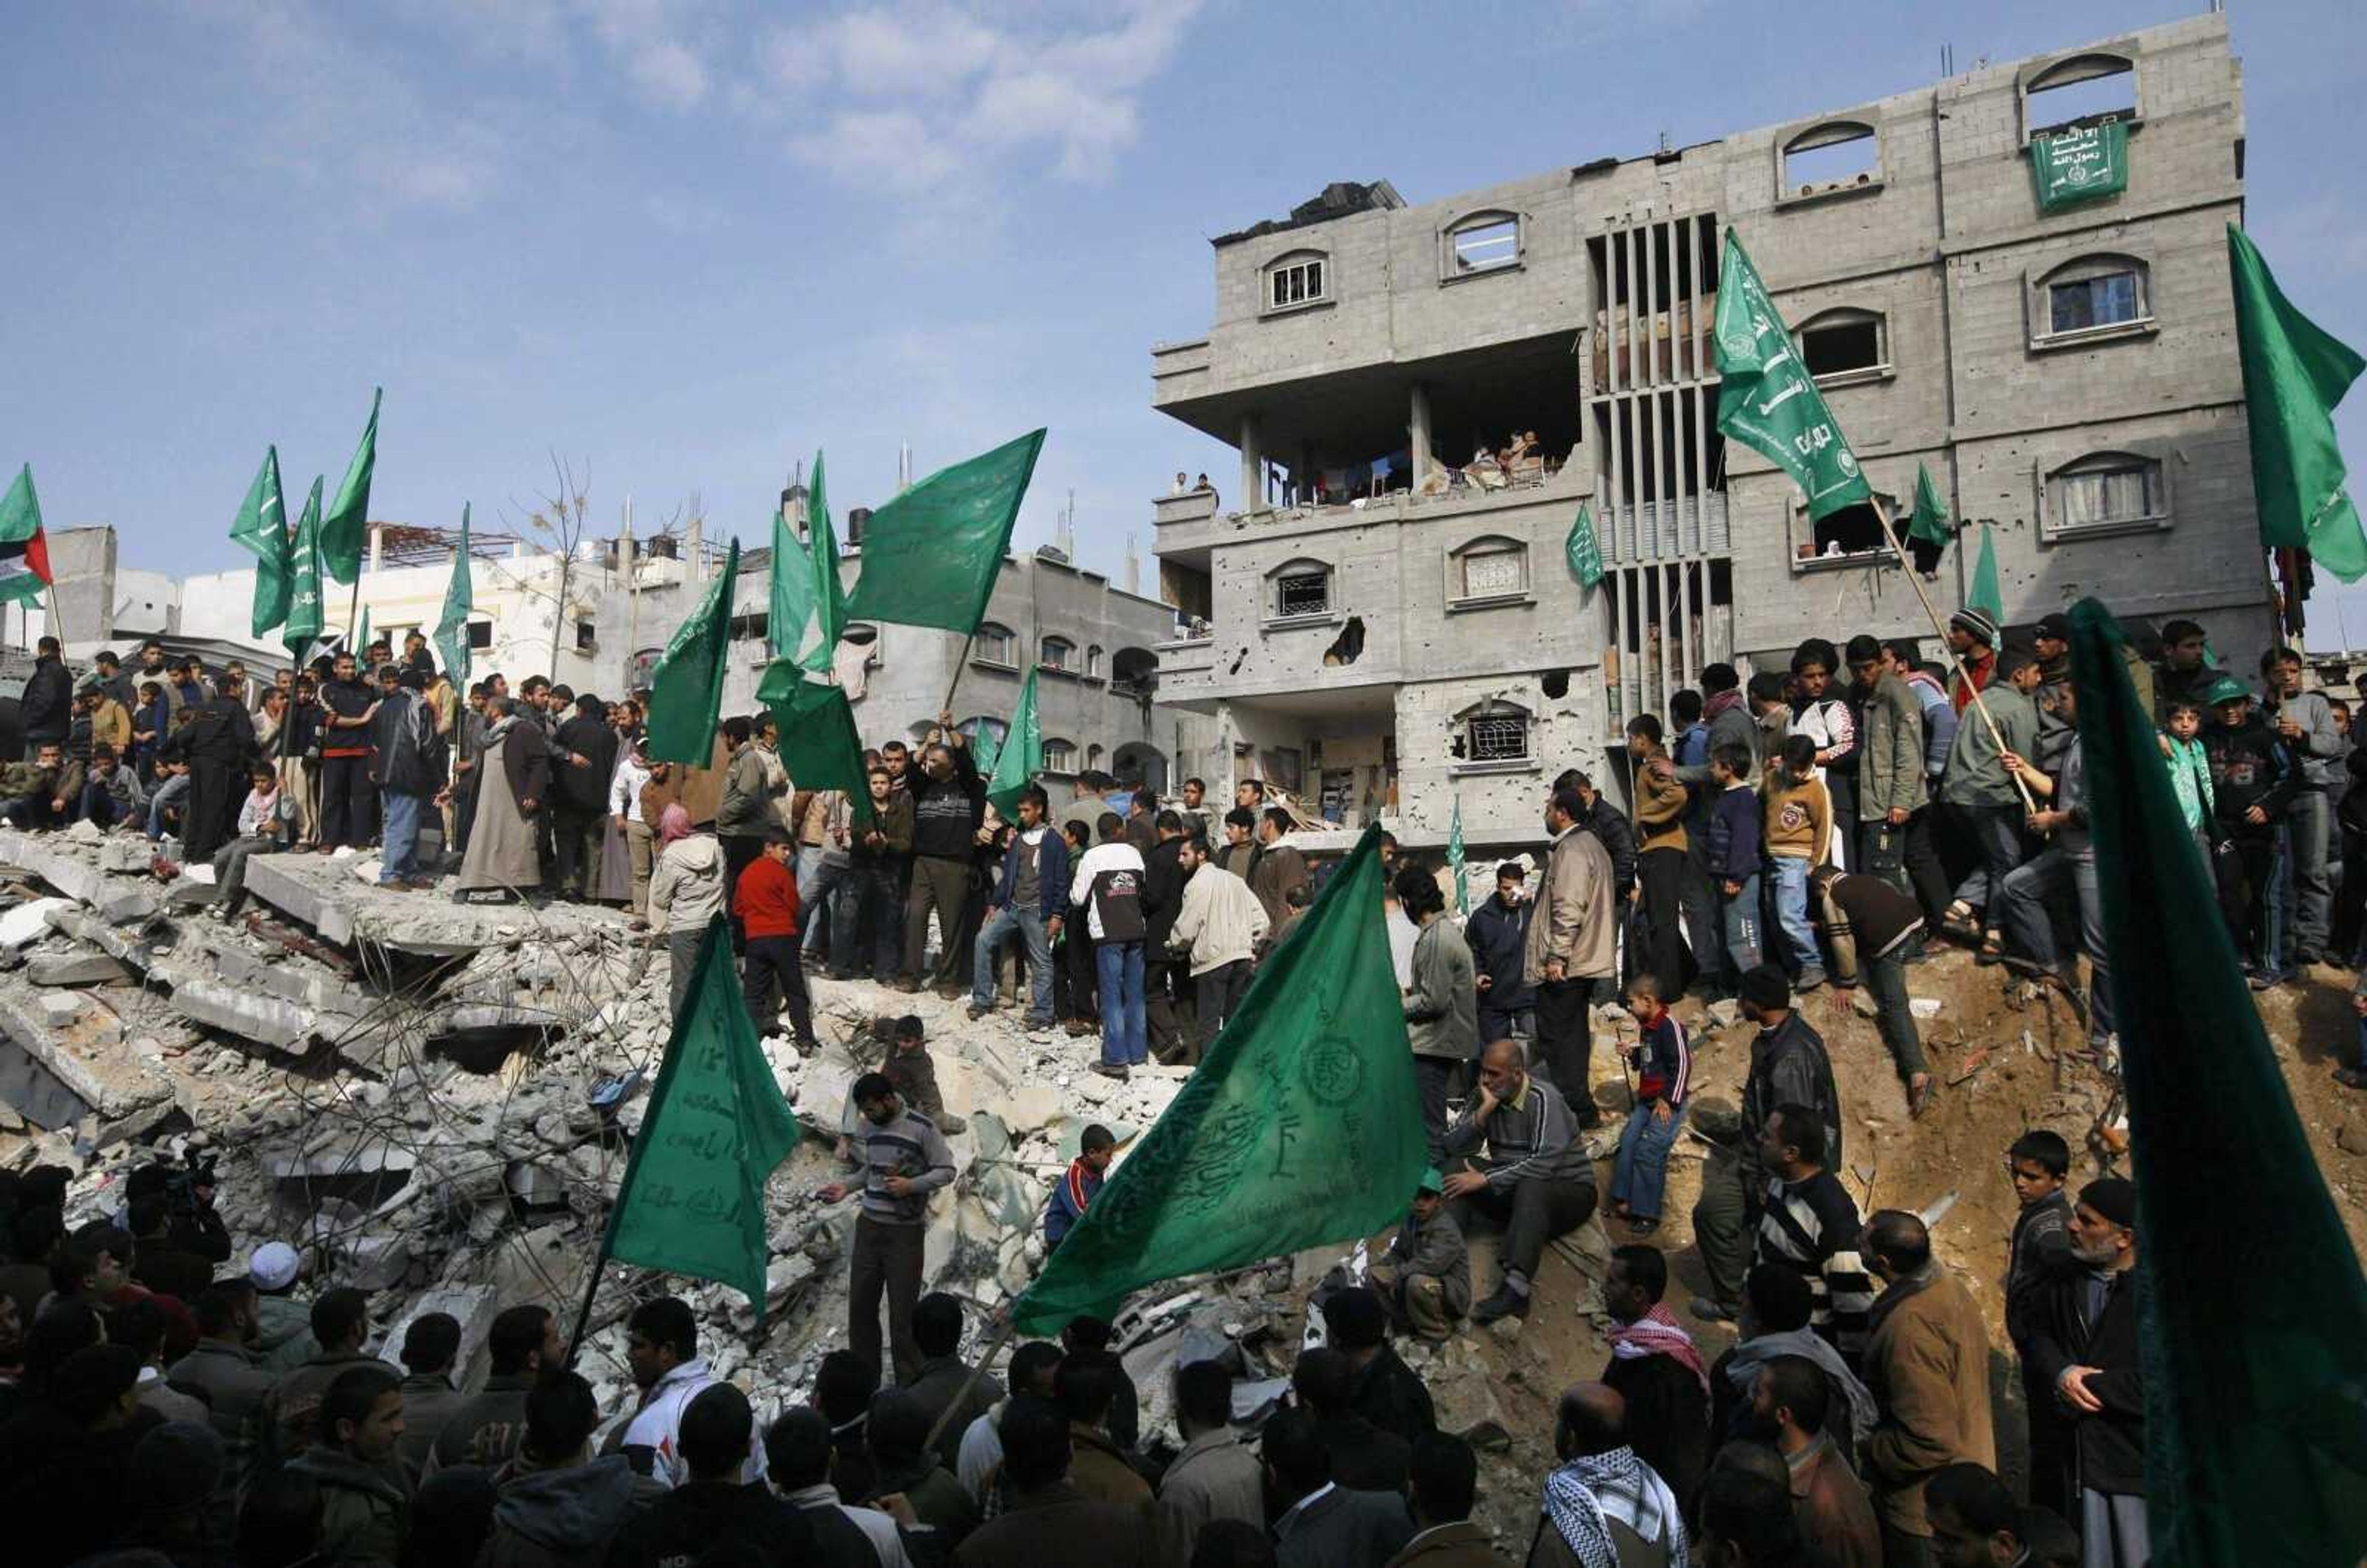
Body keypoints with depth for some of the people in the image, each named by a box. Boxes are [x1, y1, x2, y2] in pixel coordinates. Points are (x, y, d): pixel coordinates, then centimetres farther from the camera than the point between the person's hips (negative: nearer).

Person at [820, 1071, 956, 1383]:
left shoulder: (922, 1128, -11)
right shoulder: (867, 1128, 8)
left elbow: (946, 1170, -8)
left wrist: (911, 1186, -20)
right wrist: (846, 1186, 4)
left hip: (905, 1231, -6)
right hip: (869, 1226, 6)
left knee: (903, 1310, -2)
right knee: (860, 1302, 9)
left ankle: (908, 1383, 9)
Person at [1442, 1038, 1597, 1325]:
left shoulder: (1542, 1098, -17)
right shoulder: (1485, 1098, 1)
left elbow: (1544, 1164, -29)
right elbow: (1453, 1147, -6)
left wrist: (1485, 1180, -28)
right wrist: (1485, 1110, -19)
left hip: (1569, 1190, -6)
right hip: (1514, 1191, 6)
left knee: (1531, 1188, -39)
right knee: (1456, 1175, -17)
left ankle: (1515, 1288, -52)